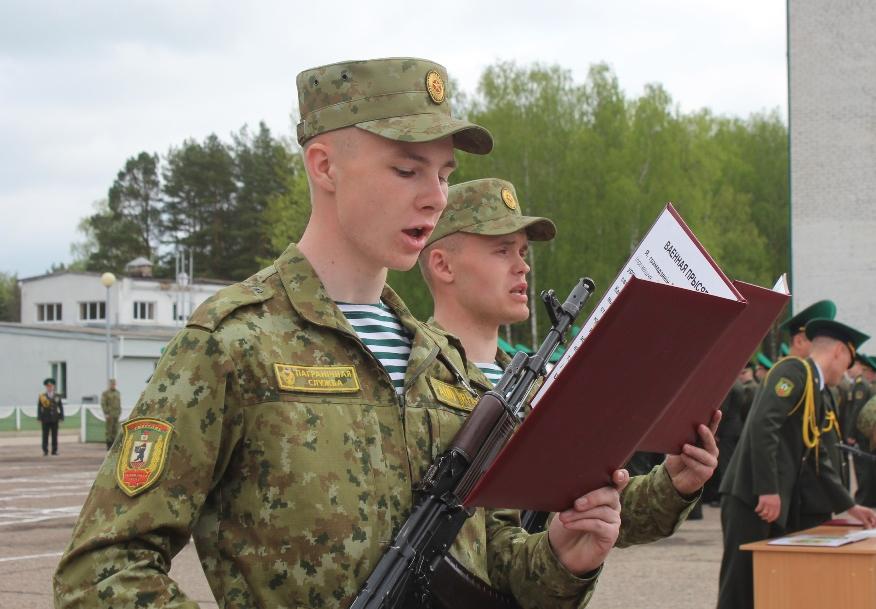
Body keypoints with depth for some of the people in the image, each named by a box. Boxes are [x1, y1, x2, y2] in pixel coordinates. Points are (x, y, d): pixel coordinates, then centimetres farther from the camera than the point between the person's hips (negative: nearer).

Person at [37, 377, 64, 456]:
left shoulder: (57, 396, 6)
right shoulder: (41, 396, 0)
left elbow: (61, 407, 7)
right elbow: (39, 408, -1)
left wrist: (61, 417, -1)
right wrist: (39, 419, -6)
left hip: (54, 419, 2)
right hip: (45, 419, -2)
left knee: (55, 435, 2)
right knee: (45, 435, -2)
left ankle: (54, 450, 7)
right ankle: (45, 451, 1)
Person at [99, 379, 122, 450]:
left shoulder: (117, 393, 14)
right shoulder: (105, 393, -4)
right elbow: (103, 404, -9)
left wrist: (120, 413, 12)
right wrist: (106, 414, -16)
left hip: (116, 415, 6)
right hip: (109, 414, -6)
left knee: (115, 430, 5)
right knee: (109, 430, -5)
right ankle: (109, 446, -3)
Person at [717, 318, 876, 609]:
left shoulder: (815, 391, 22)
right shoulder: (794, 371, -9)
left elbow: (818, 457, 27)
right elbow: (762, 424, -22)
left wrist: (850, 506, 26)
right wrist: (768, 490, -24)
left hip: (778, 503, 10)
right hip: (752, 497, -10)